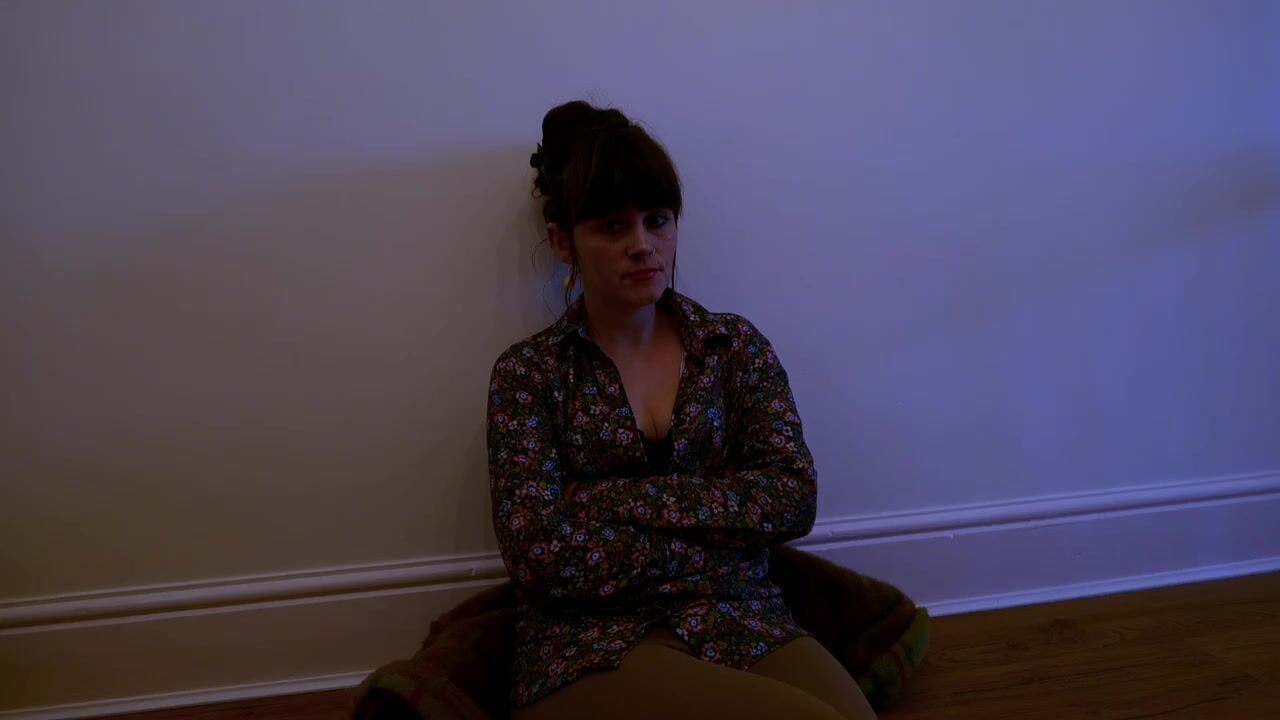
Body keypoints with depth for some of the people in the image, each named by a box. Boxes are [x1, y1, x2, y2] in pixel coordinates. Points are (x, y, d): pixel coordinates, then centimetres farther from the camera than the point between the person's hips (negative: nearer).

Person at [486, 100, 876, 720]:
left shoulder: (735, 344, 9)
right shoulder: (528, 373, 2)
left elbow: (794, 496, -3)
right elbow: (539, 557, -9)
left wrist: (619, 497, -9)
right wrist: (721, 530, -7)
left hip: (745, 624, 4)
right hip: (591, 651, -3)